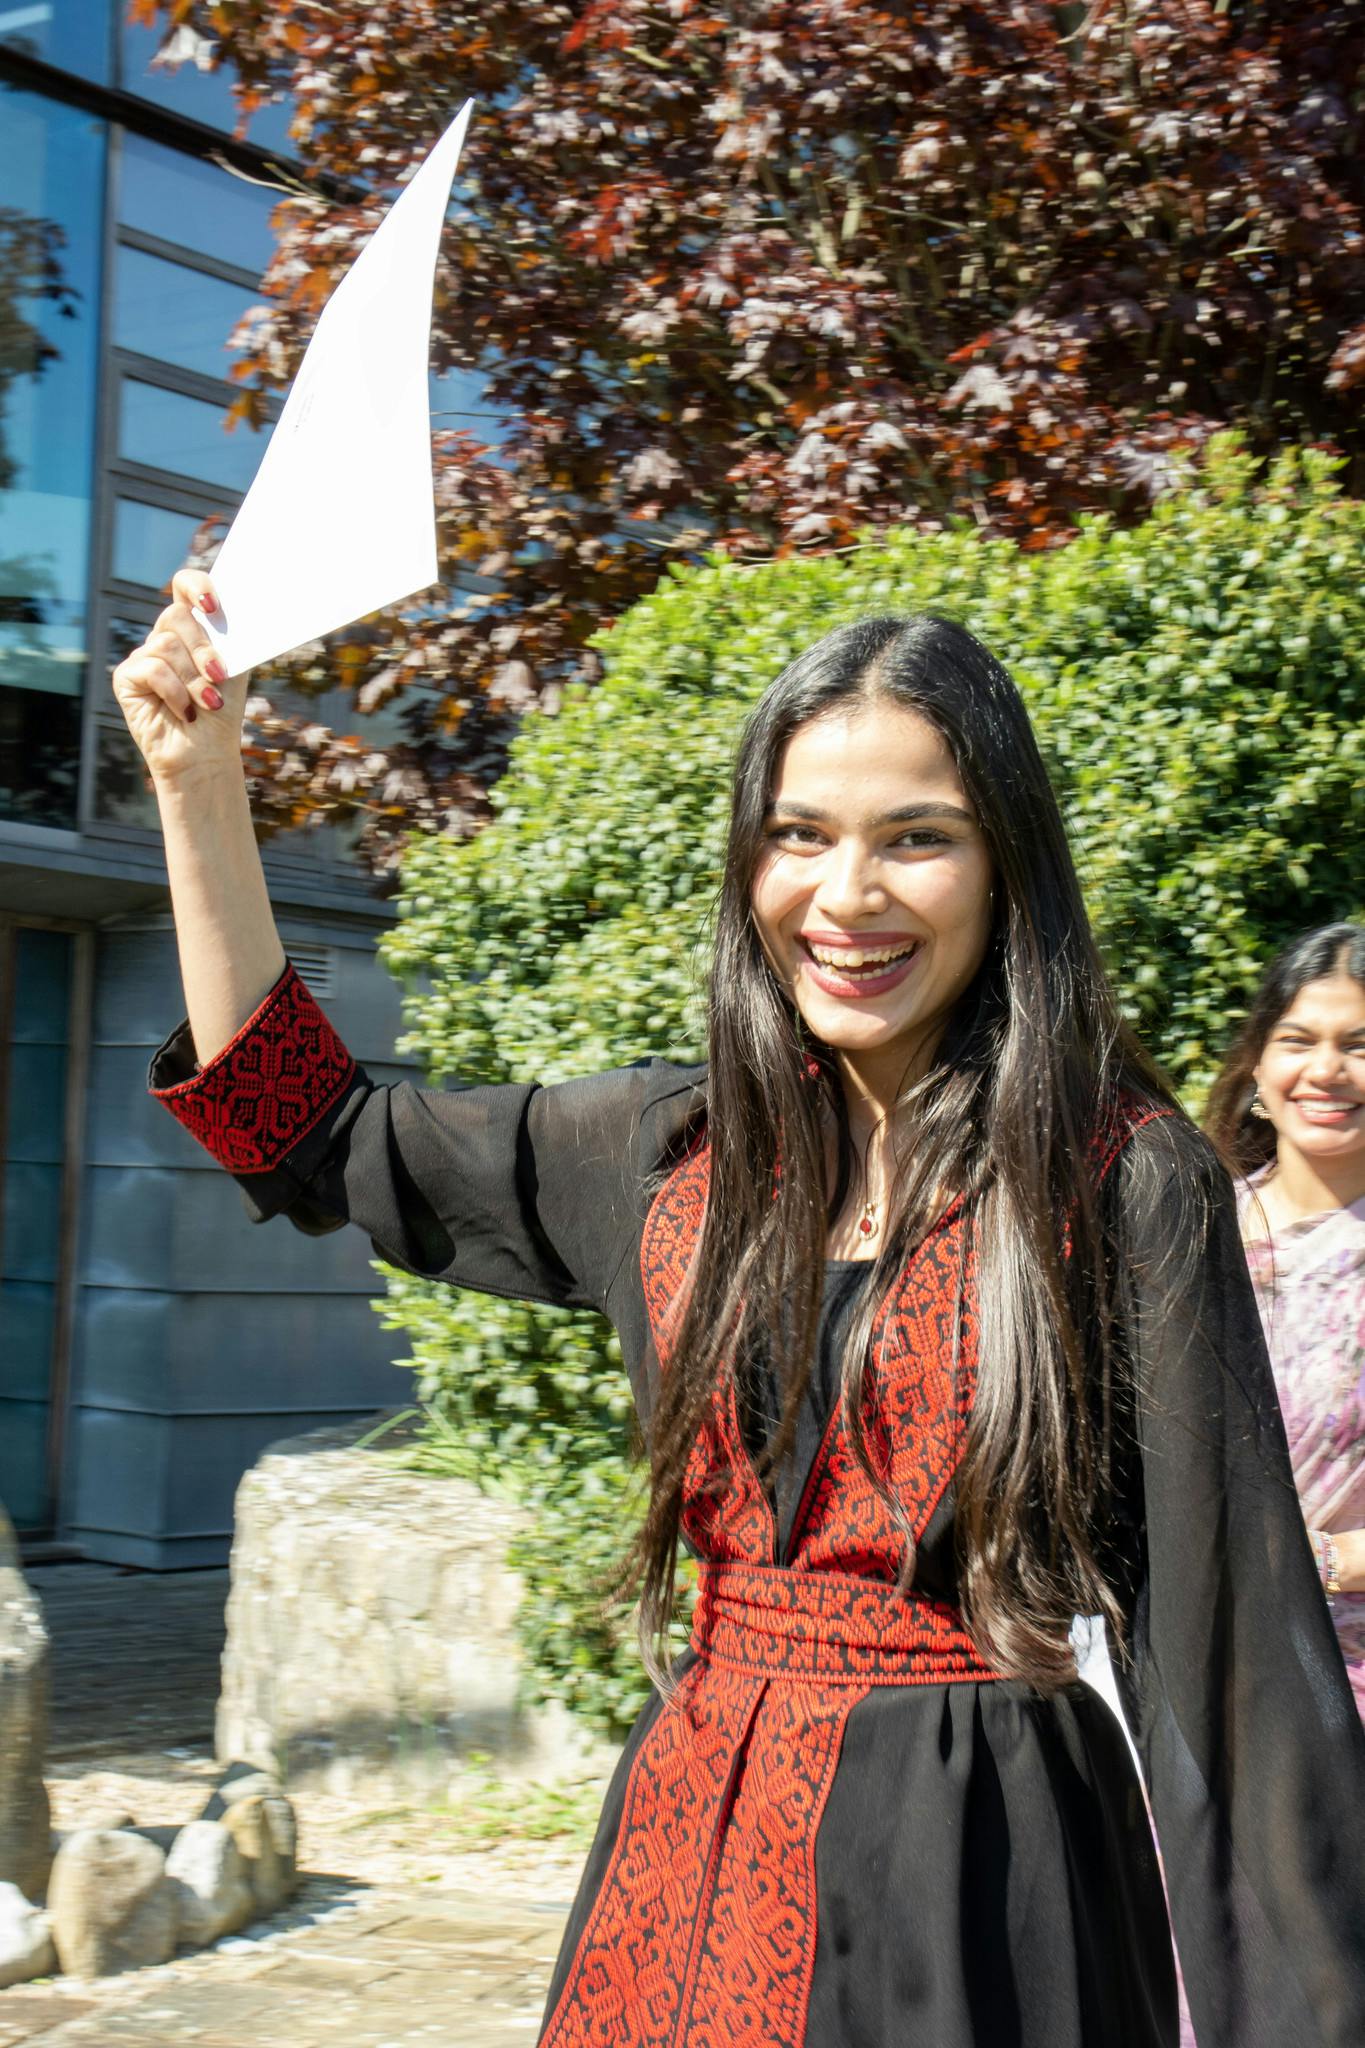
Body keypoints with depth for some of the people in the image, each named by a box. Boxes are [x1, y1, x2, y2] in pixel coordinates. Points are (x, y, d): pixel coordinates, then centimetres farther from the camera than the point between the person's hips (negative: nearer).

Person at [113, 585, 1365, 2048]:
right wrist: (199, 785, 8)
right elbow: (306, 1134, 13)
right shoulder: (667, 1150, 3)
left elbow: (1230, 1632, -11)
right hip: (695, 1844, 5)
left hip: (983, 1877, -4)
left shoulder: (1123, 1180, -10)